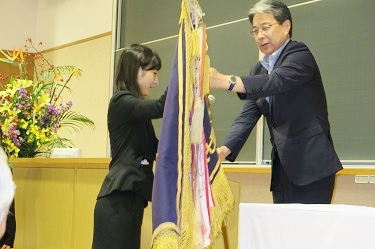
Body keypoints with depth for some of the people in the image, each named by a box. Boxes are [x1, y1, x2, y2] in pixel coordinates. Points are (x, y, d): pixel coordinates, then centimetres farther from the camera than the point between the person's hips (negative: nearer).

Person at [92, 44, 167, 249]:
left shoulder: (135, 107, 20)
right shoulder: (121, 102, -10)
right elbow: (161, 107, -26)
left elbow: (153, 149, 17)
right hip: (118, 198, -9)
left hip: (131, 196, 10)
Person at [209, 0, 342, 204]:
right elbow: (247, 116, 6)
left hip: (311, 165, -7)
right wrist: (226, 148, -12)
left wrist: (227, 81, -40)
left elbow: (277, 81, -26)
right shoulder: (259, 70, 15)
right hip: (282, 167, 7)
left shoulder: (299, 54, -6)